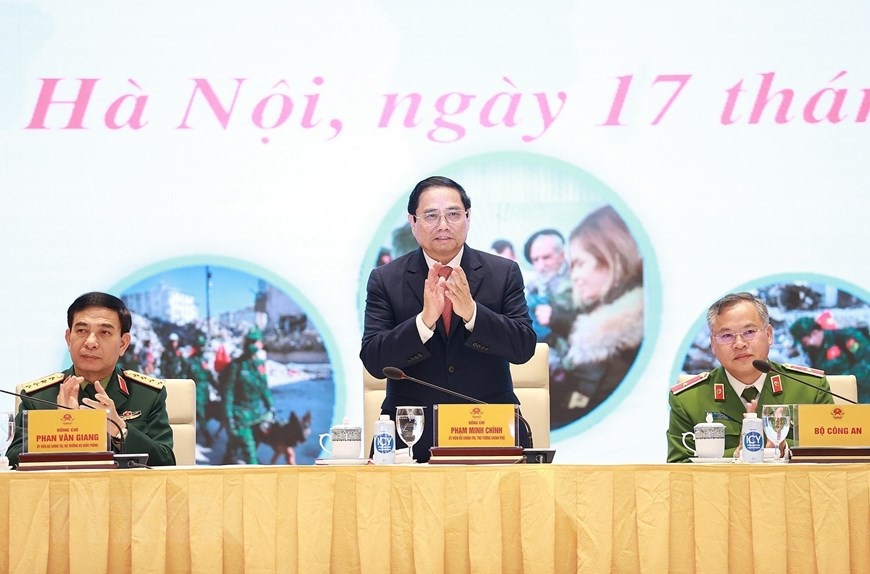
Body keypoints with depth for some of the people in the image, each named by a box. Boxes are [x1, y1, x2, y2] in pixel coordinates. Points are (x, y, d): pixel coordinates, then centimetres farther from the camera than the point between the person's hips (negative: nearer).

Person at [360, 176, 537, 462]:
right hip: (413, 438, -1)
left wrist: (471, 311, -19)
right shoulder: (385, 280, 4)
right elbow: (373, 360, -5)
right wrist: (424, 320, -21)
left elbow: (524, 347, -4)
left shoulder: (504, 273, 6)